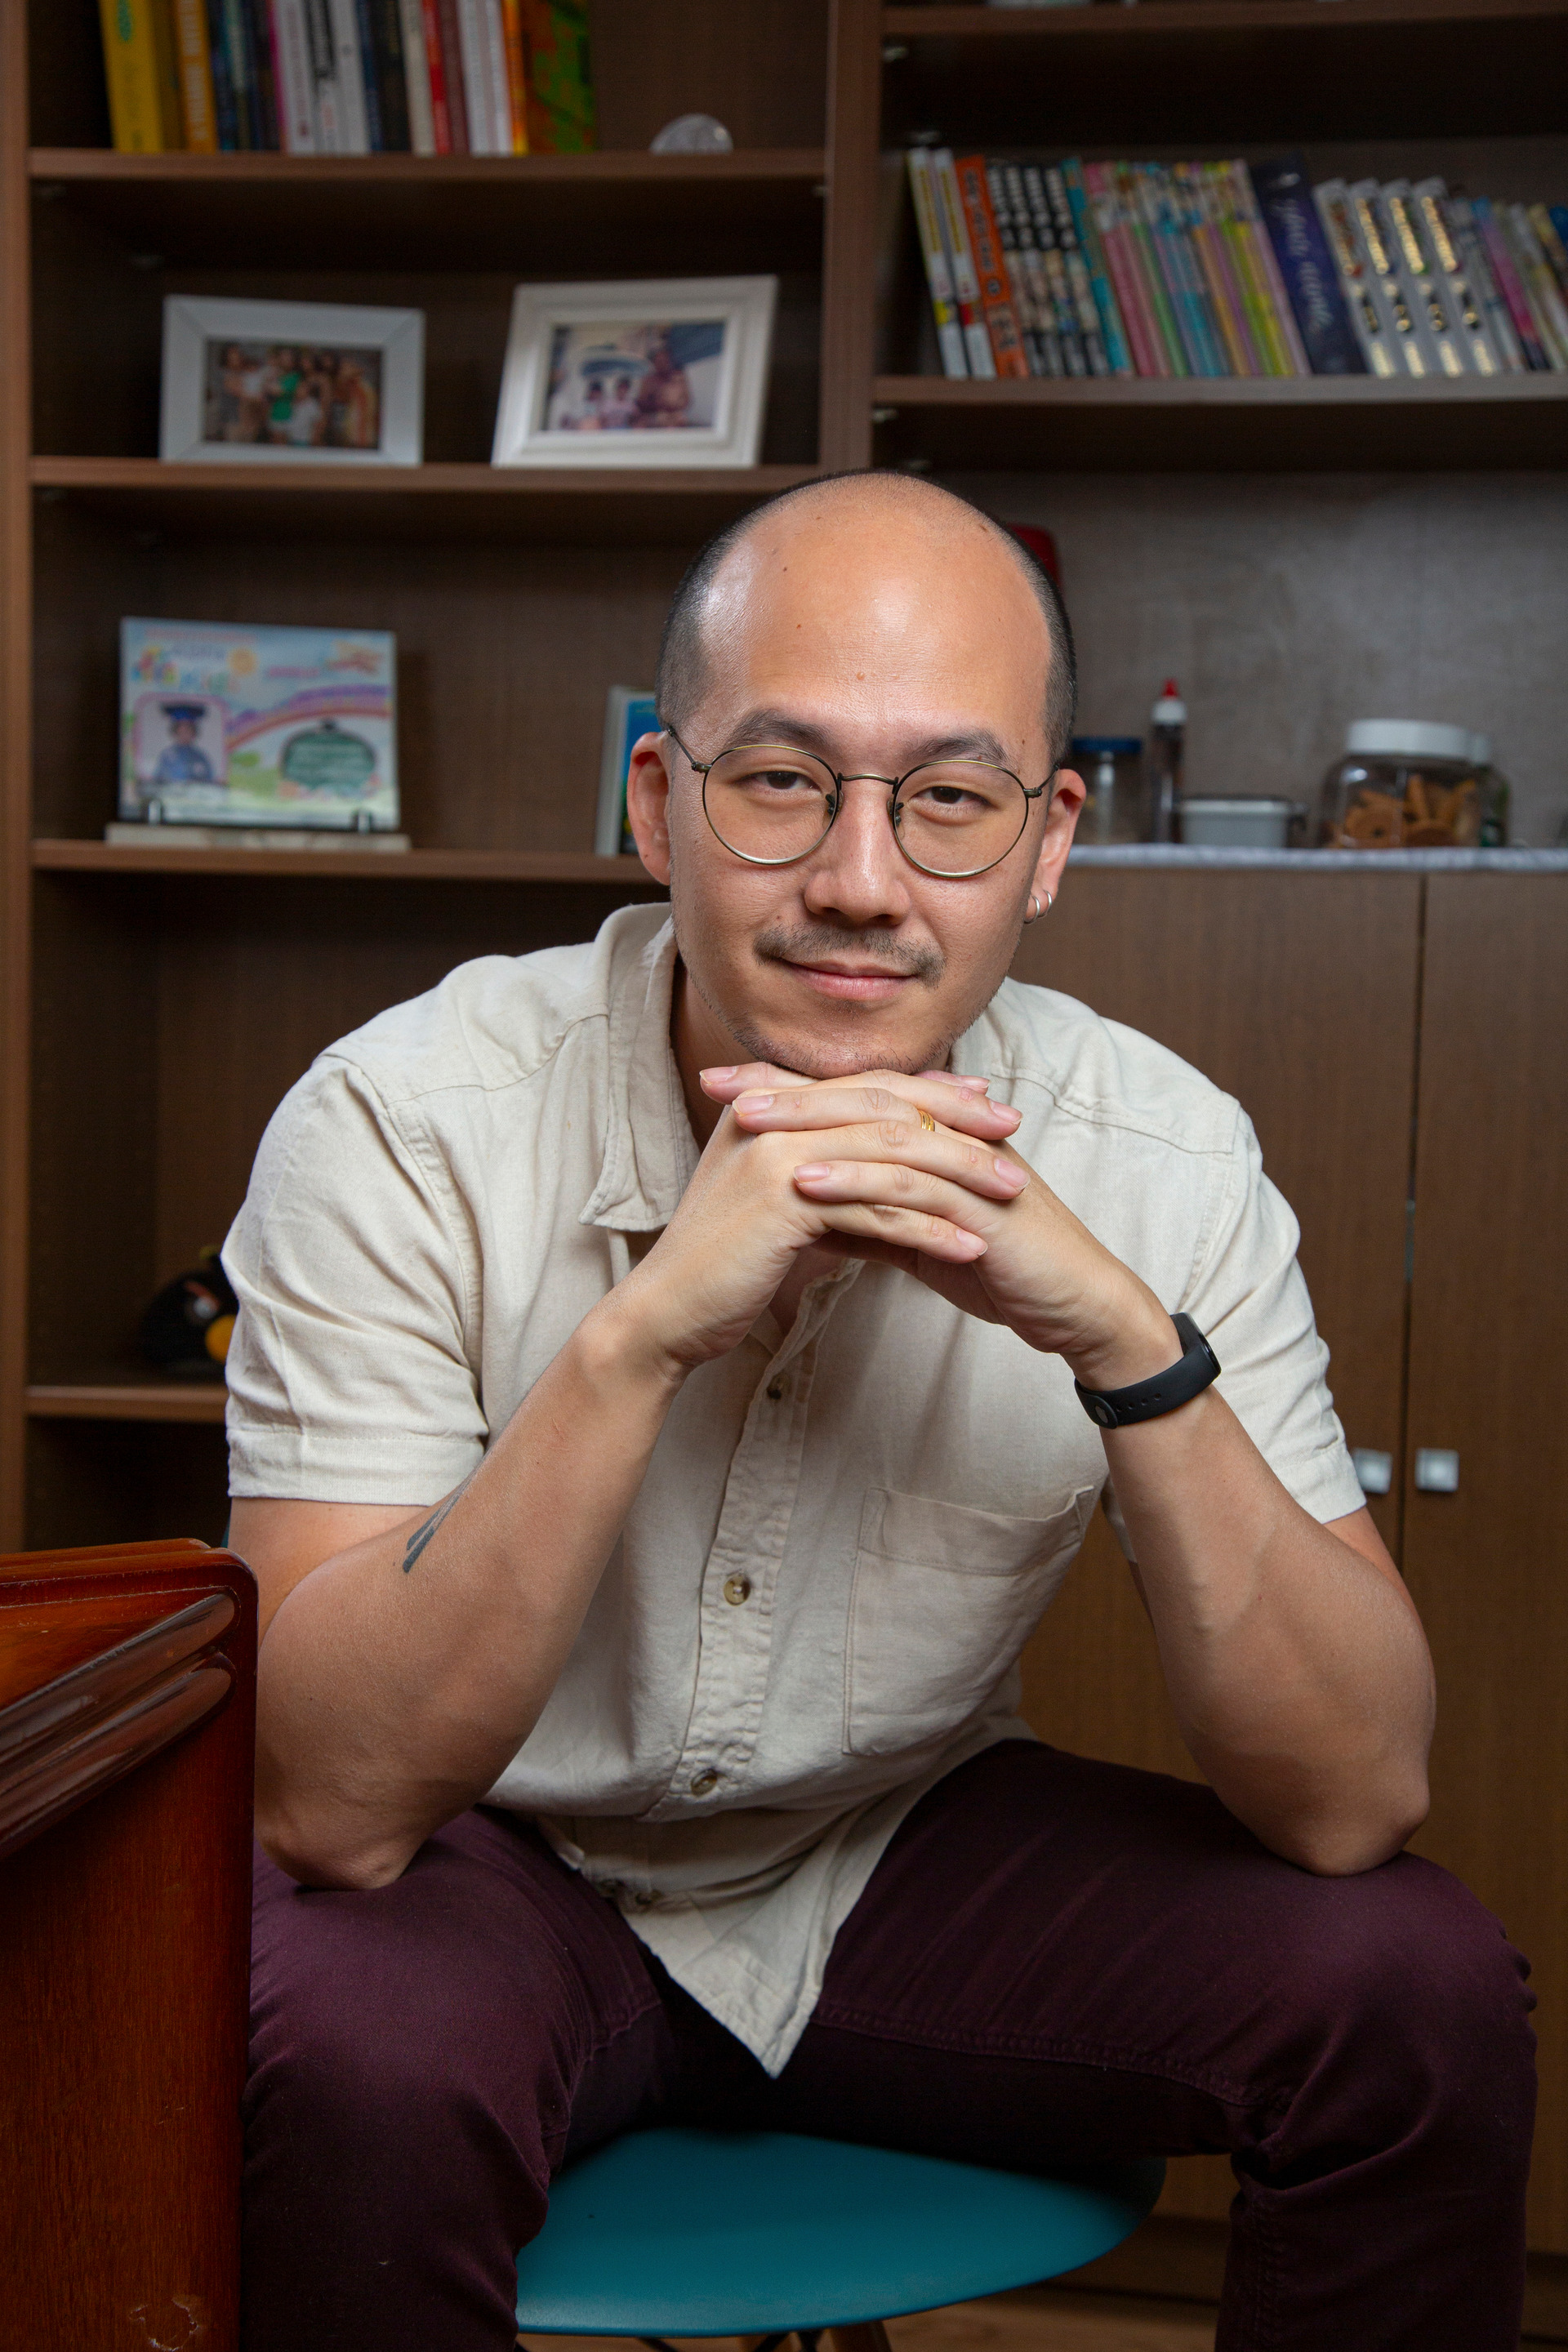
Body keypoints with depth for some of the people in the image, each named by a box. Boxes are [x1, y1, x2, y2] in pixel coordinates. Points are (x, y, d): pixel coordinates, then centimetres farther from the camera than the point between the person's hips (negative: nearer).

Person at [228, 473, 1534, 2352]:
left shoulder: (1159, 1164, -14)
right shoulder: (402, 1129, -21)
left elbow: (1352, 1801, -18)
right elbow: (332, 1804, -26)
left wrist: (1124, 1337, -32)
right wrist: (643, 1332, -38)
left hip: (907, 1853, 3)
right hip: (493, 1865, -2)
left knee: (1418, 1995, -18)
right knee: (351, 2060, -34)